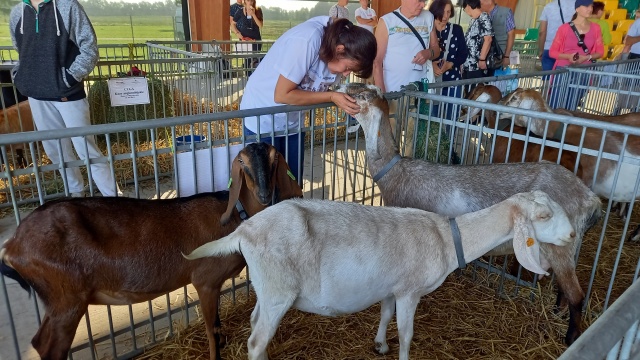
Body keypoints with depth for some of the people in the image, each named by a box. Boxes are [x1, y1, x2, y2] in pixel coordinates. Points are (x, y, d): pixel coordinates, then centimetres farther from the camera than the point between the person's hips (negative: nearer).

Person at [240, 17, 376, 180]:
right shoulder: (306, 41, -31)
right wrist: (332, 97, -28)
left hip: (293, 121, 6)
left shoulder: (337, 57, -8)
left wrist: (346, 100, -20)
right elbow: (282, 95, -28)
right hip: (262, 119, -6)